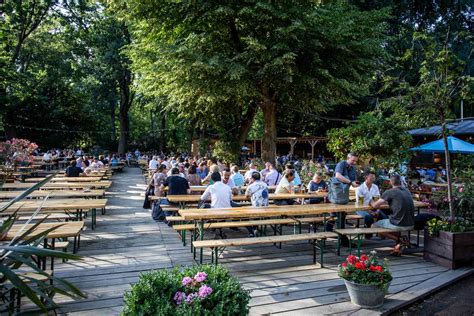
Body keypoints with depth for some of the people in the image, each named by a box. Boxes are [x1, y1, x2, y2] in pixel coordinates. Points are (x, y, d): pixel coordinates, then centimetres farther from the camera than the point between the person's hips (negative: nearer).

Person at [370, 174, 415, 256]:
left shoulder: (389, 192, -8)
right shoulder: (407, 191, 12)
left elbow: (375, 205, -4)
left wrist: (371, 202, 17)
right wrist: (388, 201, 37)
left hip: (399, 225, -7)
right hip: (411, 225, 7)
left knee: (375, 225, 13)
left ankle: (399, 239, 1)